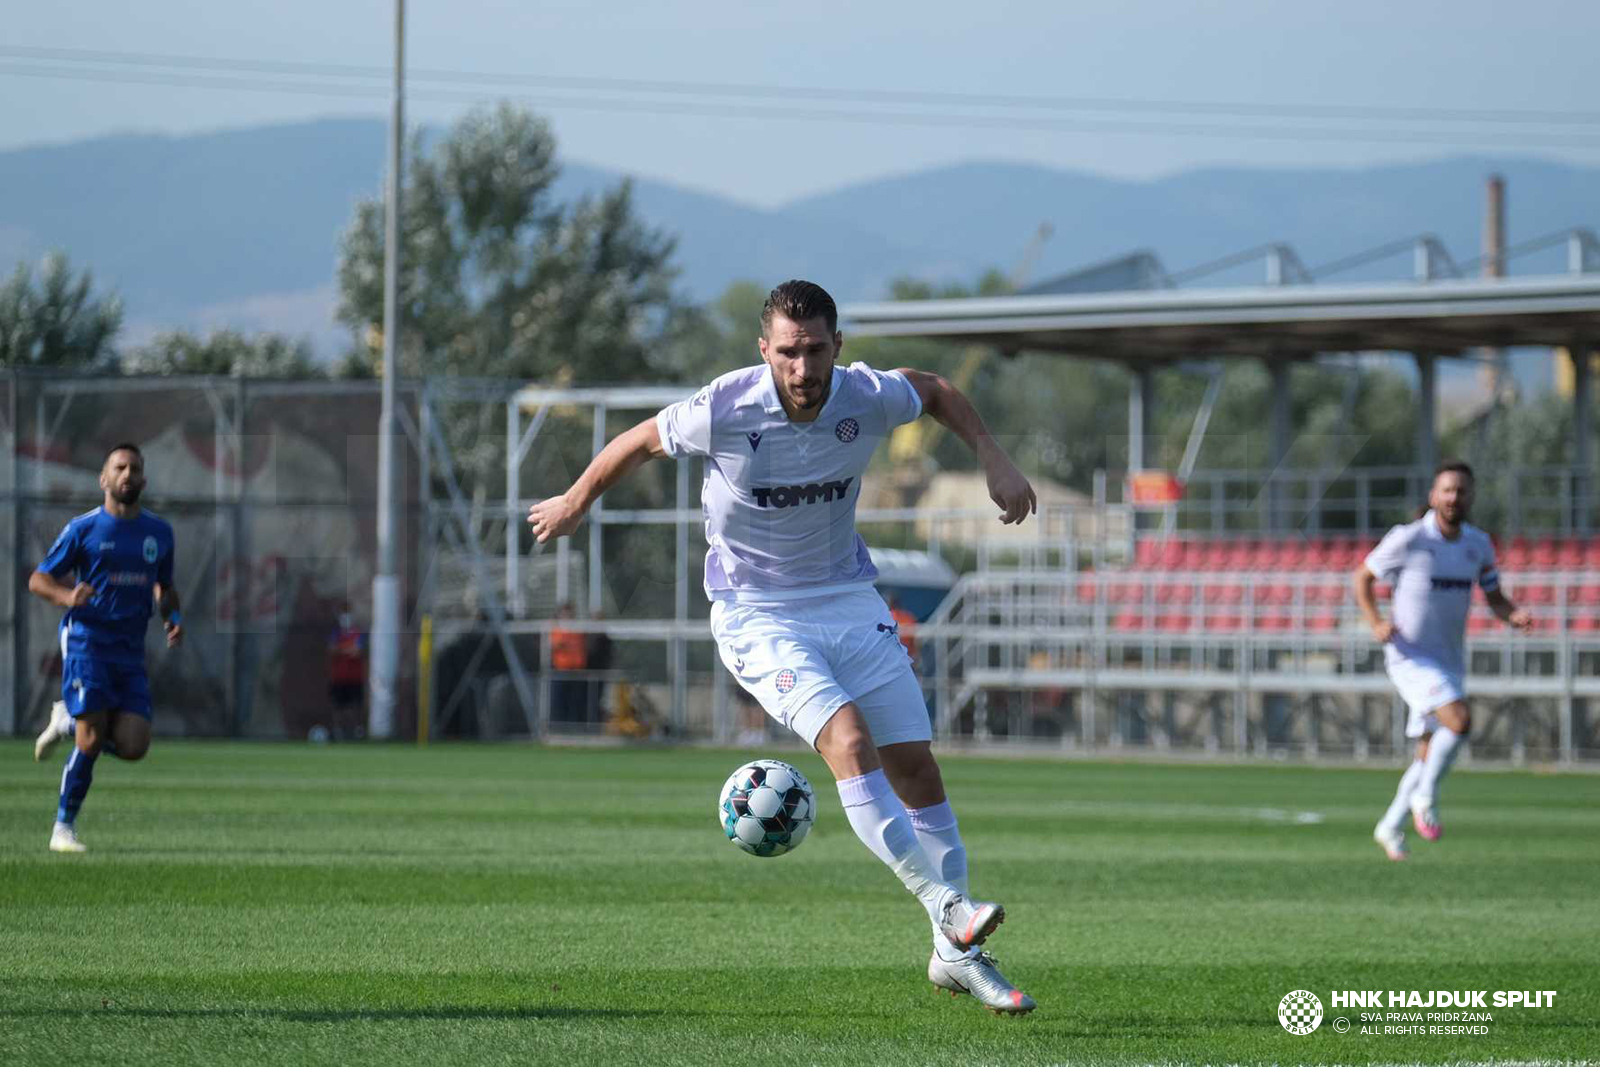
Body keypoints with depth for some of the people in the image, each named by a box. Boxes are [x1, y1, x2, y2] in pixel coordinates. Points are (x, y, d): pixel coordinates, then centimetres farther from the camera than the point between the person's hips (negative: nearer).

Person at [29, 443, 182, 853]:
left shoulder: (159, 532, 11)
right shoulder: (84, 528, -1)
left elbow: (164, 587, 25)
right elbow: (38, 579, 1)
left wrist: (173, 616, 4)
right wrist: (67, 596, -20)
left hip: (130, 649, 4)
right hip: (86, 639, -4)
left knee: (133, 745, -9)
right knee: (91, 740, -13)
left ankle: (67, 722, 21)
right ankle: (63, 828, 3)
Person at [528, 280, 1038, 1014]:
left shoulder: (868, 399, -12)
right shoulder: (724, 412, -20)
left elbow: (937, 392, 13)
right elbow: (638, 442, 0)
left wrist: (994, 460, 3)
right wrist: (574, 505, 14)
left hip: (849, 601, 4)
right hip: (757, 615, -4)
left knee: (916, 764, 1)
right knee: (848, 739, -26)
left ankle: (956, 955, 12)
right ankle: (945, 905, -28)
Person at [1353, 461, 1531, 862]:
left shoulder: (1478, 544, 2)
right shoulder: (1408, 539, -13)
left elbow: (1495, 599, 11)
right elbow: (1362, 577, -1)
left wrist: (1516, 616, -12)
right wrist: (1376, 623, -16)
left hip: (1449, 663, 6)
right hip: (1410, 658, -6)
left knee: (1430, 755, 10)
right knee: (1460, 720, -26)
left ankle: (1391, 828, 29)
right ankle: (1425, 798, -6)